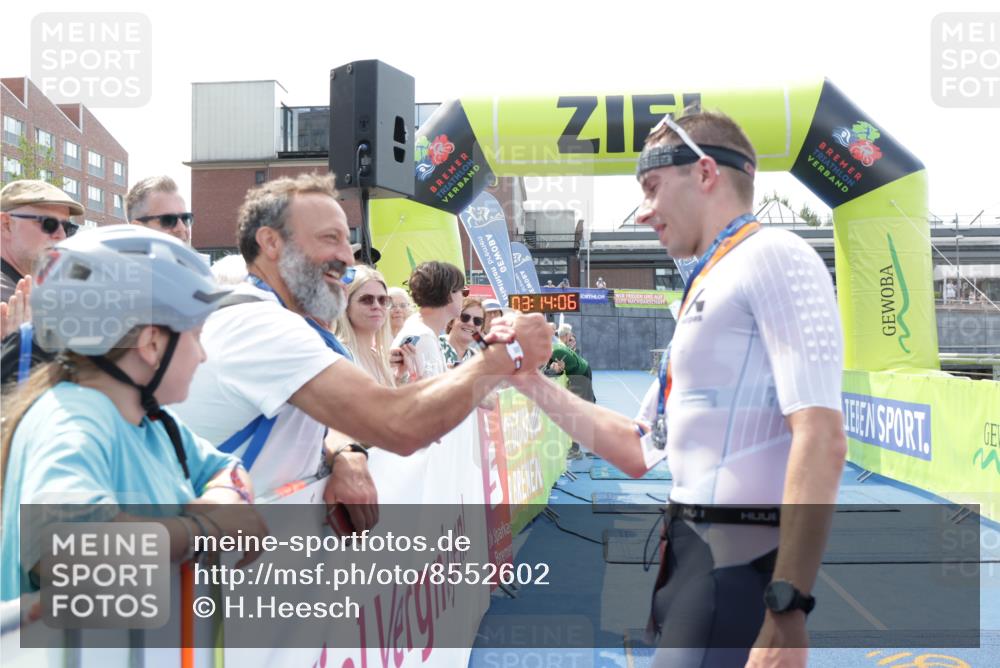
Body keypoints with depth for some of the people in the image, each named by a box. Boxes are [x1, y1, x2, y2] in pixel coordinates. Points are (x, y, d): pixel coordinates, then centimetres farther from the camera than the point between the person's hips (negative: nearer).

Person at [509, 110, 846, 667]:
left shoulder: (770, 257, -11)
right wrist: (532, 381, 17)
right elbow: (639, 451, 19)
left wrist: (787, 610, -26)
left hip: (737, 558, -9)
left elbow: (821, 438, -22)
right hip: (690, 554, 9)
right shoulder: (710, 289, 18)